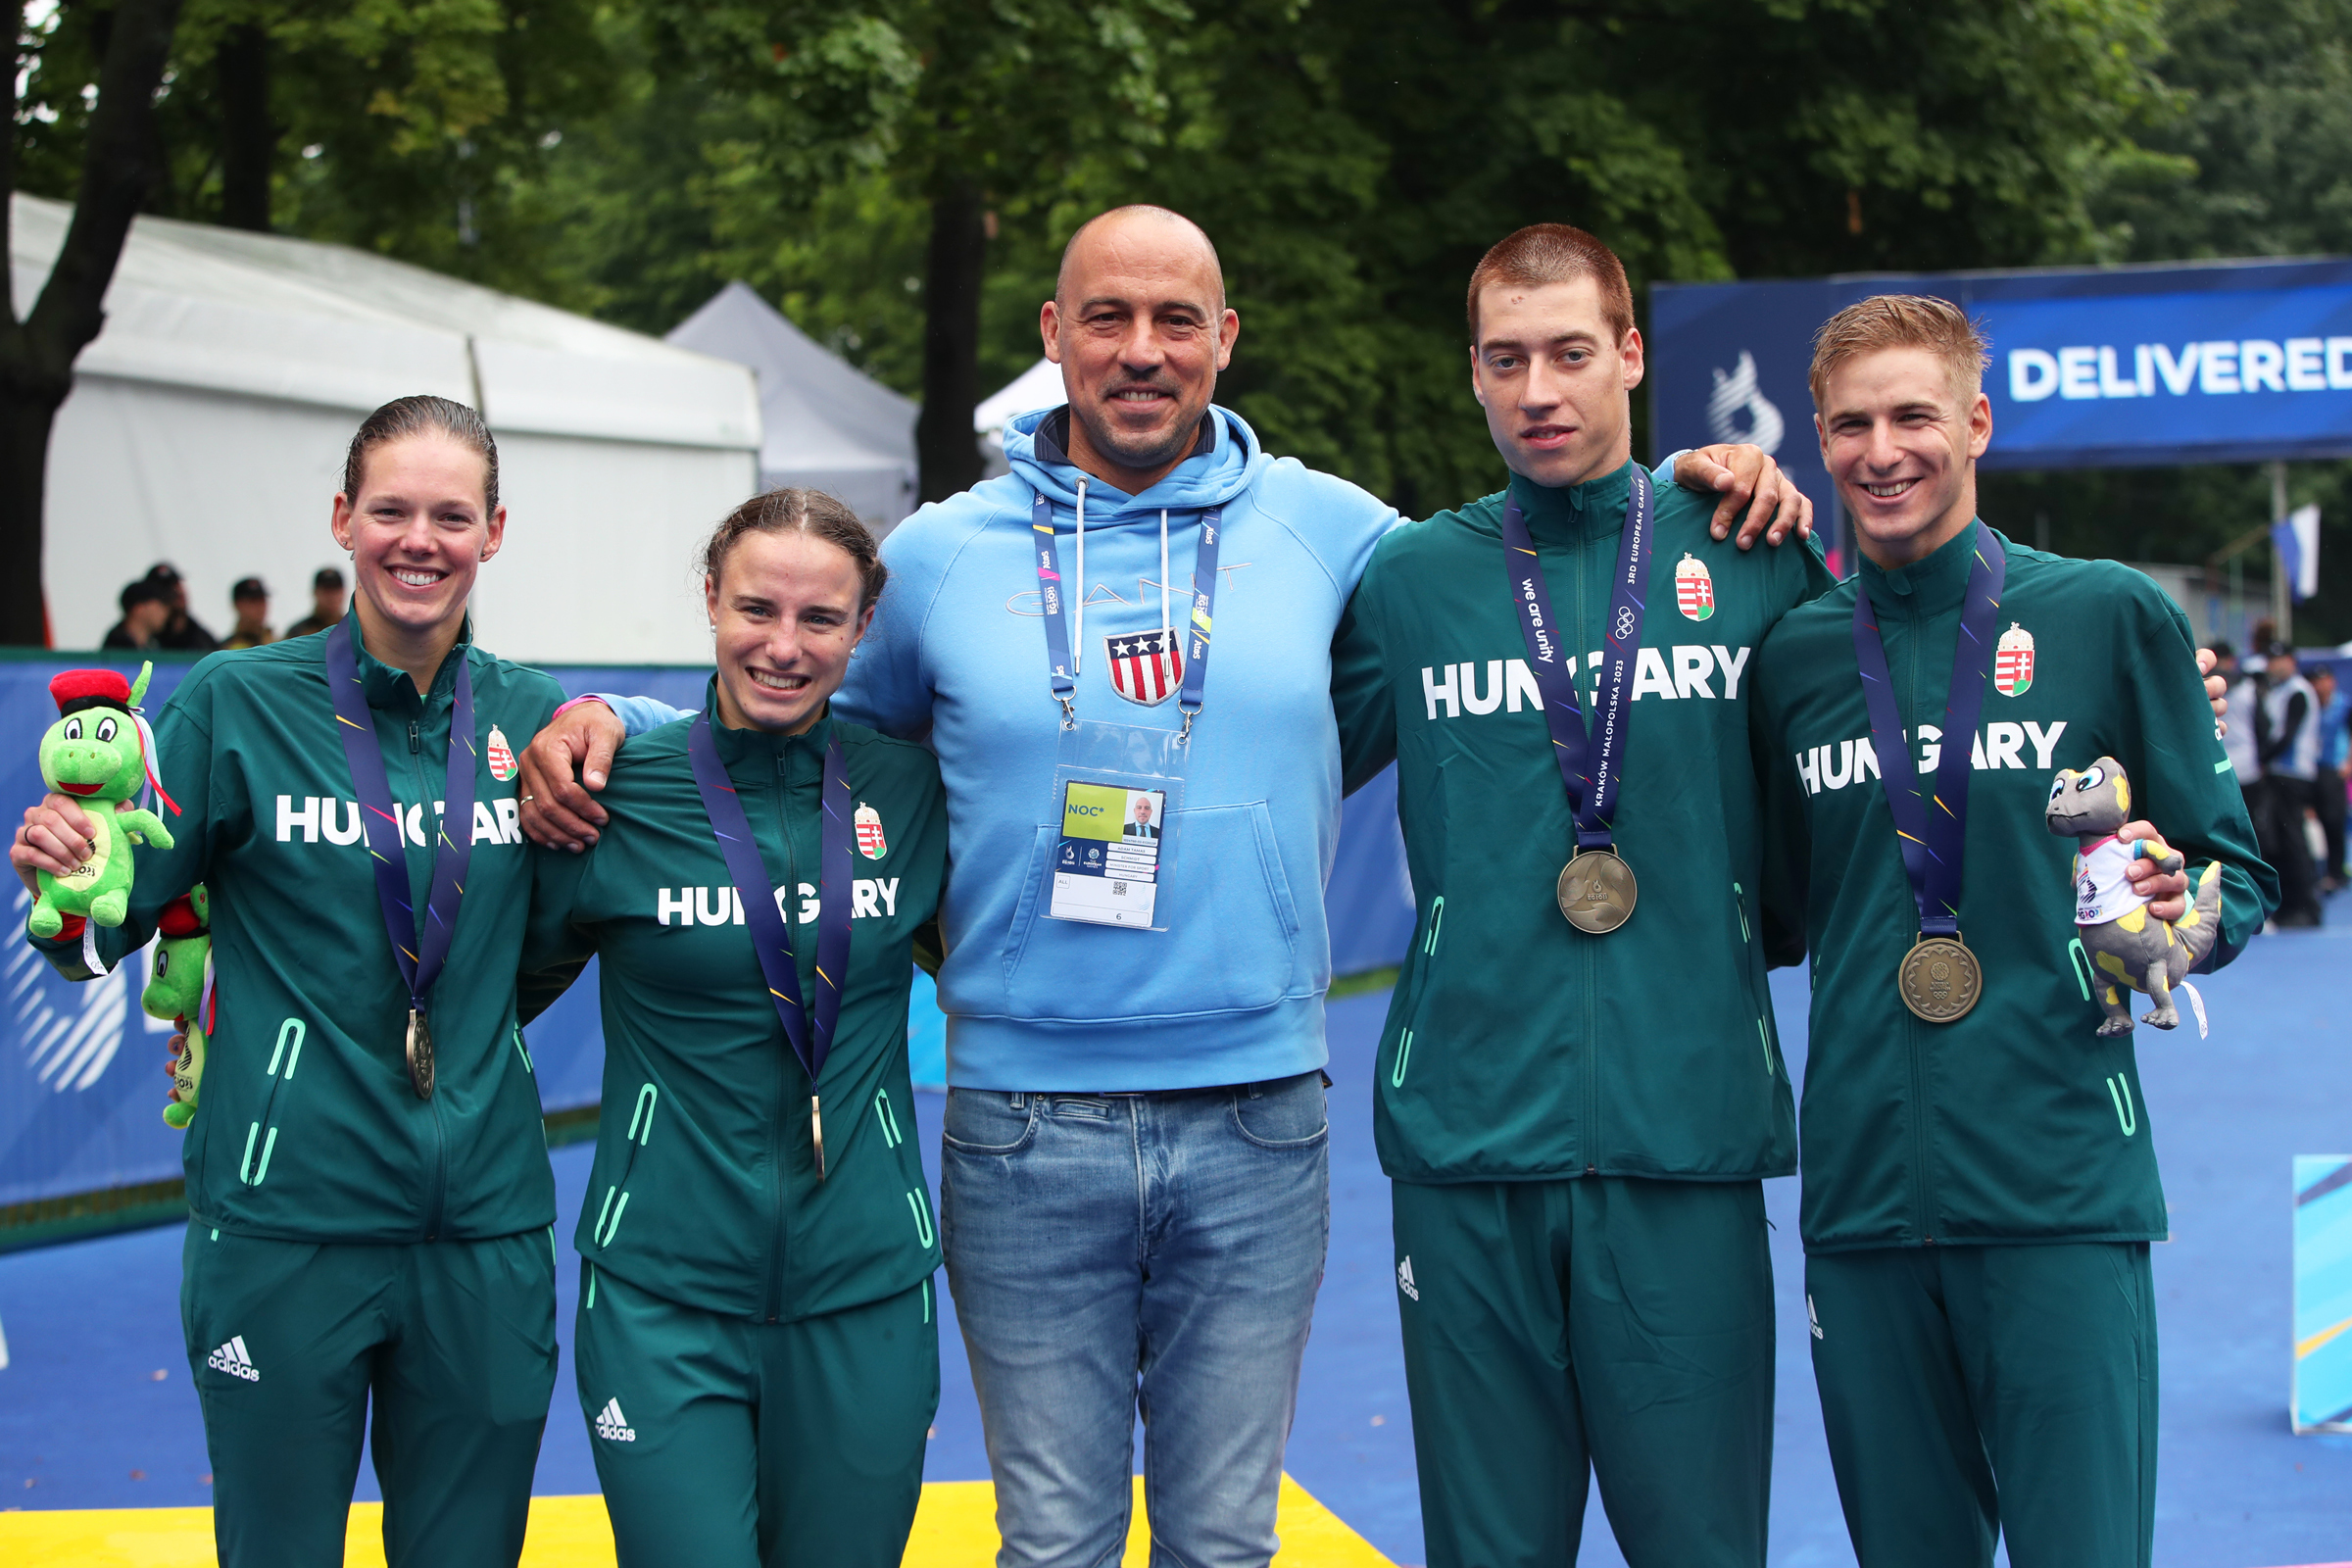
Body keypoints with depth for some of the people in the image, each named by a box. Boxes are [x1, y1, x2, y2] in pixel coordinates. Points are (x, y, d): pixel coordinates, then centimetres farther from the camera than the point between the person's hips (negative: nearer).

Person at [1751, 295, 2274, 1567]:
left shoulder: (2108, 616, 2)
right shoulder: (1794, 655, 10)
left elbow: (2234, 873, 6)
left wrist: (2184, 912, -14)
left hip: (2062, 1194, -3)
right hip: (1865, 1193, 3)